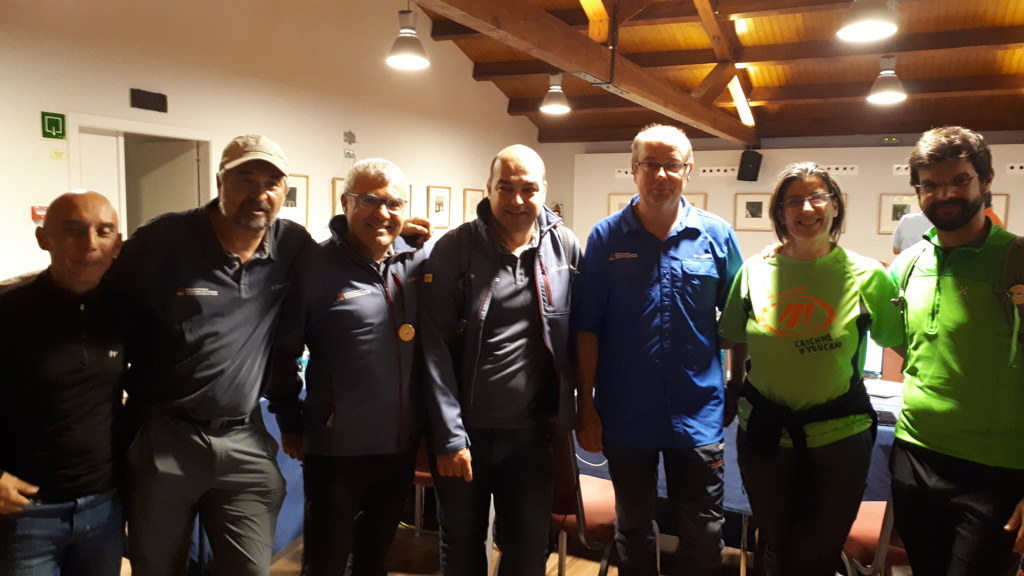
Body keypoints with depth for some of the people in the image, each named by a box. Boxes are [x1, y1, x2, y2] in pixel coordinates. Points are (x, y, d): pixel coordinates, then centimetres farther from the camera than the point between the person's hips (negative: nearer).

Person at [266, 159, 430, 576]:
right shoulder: (315, 268, -11)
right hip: (336, 448, -4)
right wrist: (290, 425, 0)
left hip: (402, 446, 4)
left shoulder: (418, 262, 0)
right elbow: (283, 352, -5)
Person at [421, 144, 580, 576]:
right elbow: (436, 347, -11)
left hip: (531, 433, 1)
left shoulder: (566, 247, -1)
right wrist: (449, 436, -13)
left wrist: (569, 413, 2)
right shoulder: (454, 249, -9)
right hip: (466, 430, -1)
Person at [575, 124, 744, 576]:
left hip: (698, 415, 0)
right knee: (632, 528, 19)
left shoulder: (717, 235, -2)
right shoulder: (606, 238, -4)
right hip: (625, 415, 0)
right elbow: (588, 329, -3)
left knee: (703, 536, 13)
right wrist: (586, 408, -4)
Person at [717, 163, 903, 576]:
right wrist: (734, 392, 5)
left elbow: (905, 343, 0)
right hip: (763, 433, 2)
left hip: (839, 437, -1)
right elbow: (732, 341, 8)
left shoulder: (867, 276, -8)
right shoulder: (754, 271, -3)